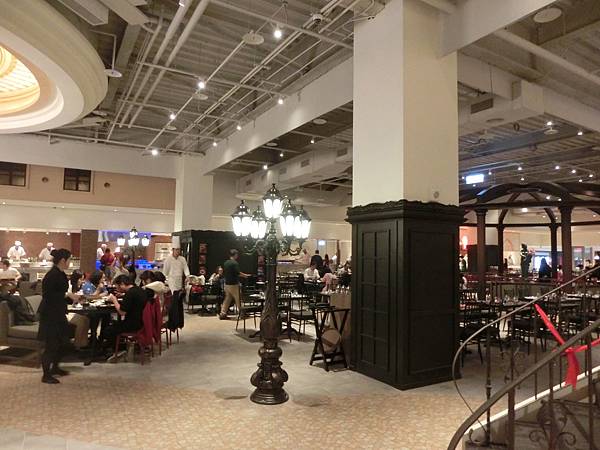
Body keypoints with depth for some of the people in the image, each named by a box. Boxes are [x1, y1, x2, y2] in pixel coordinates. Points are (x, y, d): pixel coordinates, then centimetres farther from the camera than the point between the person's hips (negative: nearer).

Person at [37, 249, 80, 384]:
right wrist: (67, 295, -20)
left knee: (62, 341, 18)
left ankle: (55, 368, 36)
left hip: (58, 313, 10)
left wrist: (72, 296, 7)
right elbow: (48, 295, -24)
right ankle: (46, 375, 13)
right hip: (50, 314, -10)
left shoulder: (61, 274, 8)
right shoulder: (52, 275, -20)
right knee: (51, 344, -1)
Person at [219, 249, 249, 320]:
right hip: (234, 284, -8)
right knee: (238, 299, 3)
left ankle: (223, 313, 7)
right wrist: (245, 275, -7)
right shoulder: (235, 263, -15)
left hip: (227, 284, 8)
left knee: (227, 299, 11)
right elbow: (238, 273, -19)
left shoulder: (225, 263, 10)